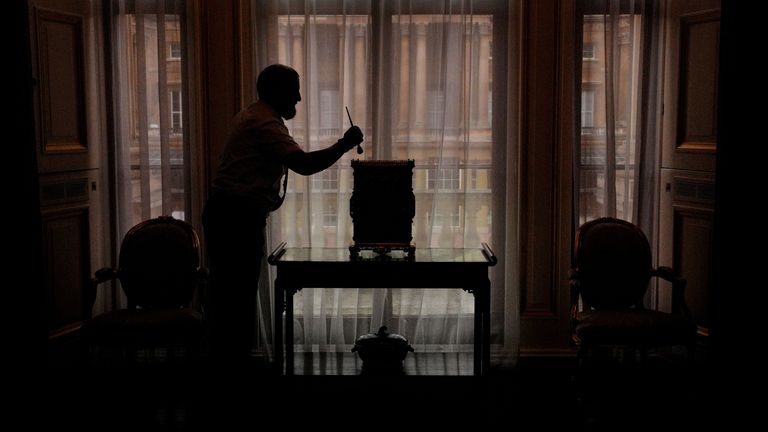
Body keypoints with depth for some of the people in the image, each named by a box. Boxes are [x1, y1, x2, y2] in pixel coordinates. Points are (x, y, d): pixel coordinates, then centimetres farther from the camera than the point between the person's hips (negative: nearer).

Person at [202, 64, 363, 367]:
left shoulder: (255, 116, 18)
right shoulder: (265, 123, -16)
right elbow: (304, 164, -26)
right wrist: (344, 145, -17)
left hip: (226, 214, 11)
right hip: (238, 217, -11)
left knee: (226, 289, 16)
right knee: (239, 293, -4)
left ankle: (222, 358, 25)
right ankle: (233, 358, 3)